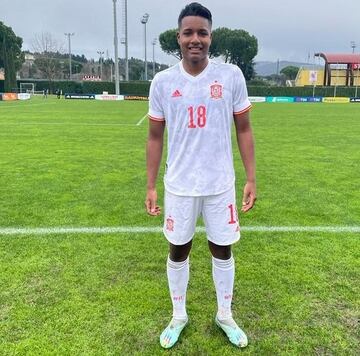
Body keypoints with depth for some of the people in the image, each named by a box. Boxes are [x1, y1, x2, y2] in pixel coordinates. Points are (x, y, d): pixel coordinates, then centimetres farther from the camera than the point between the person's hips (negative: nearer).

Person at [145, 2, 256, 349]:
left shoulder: (231, 75, -5)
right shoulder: (162, 81, -3)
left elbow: (244, 130, 2)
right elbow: (155, 137, 4)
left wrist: (251, 179, -3)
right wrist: (150, 186, 0)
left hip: (221, 184, 0)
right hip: (179, 185, 1)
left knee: (222, 250, 13)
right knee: (177, 252, 13)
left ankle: (225, 315, 37)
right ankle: (178, 316, 37)